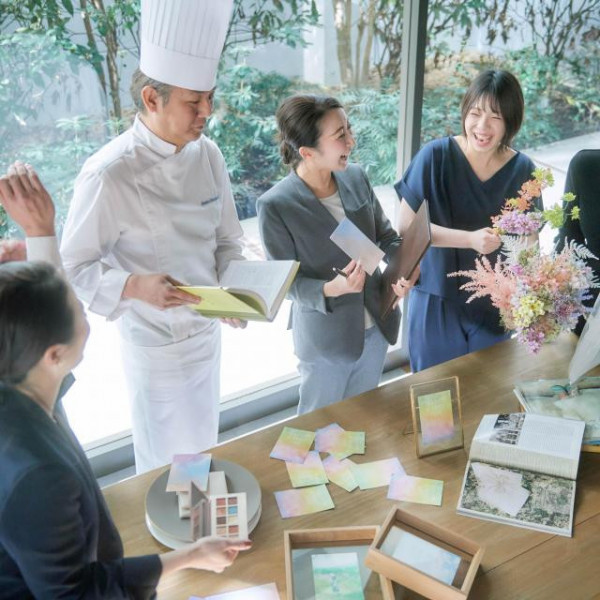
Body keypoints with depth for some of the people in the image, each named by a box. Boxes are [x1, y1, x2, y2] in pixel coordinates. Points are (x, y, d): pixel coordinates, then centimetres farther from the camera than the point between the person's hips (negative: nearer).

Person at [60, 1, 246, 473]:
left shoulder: (207, 154, -5)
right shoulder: (108, 175, -24)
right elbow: (75, 268, -16)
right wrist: (134, 287, -33)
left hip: (208, 332, 6)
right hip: (155, 345, -5)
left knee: (205, 453, 24)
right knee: (167, 466, 13)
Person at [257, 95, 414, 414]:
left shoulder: (356, 177, -7)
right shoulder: (275, 205, -22)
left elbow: (386, 236, 5)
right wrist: (331, 289, -34)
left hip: (375, 329, 5)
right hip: (324, 341, -5)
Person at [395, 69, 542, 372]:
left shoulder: (522, 170, -8)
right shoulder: (435, 156, -15)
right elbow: (406, 224, -17)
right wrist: (470, 239, -26)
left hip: (495, 307, 2)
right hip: (437, 302, -2)